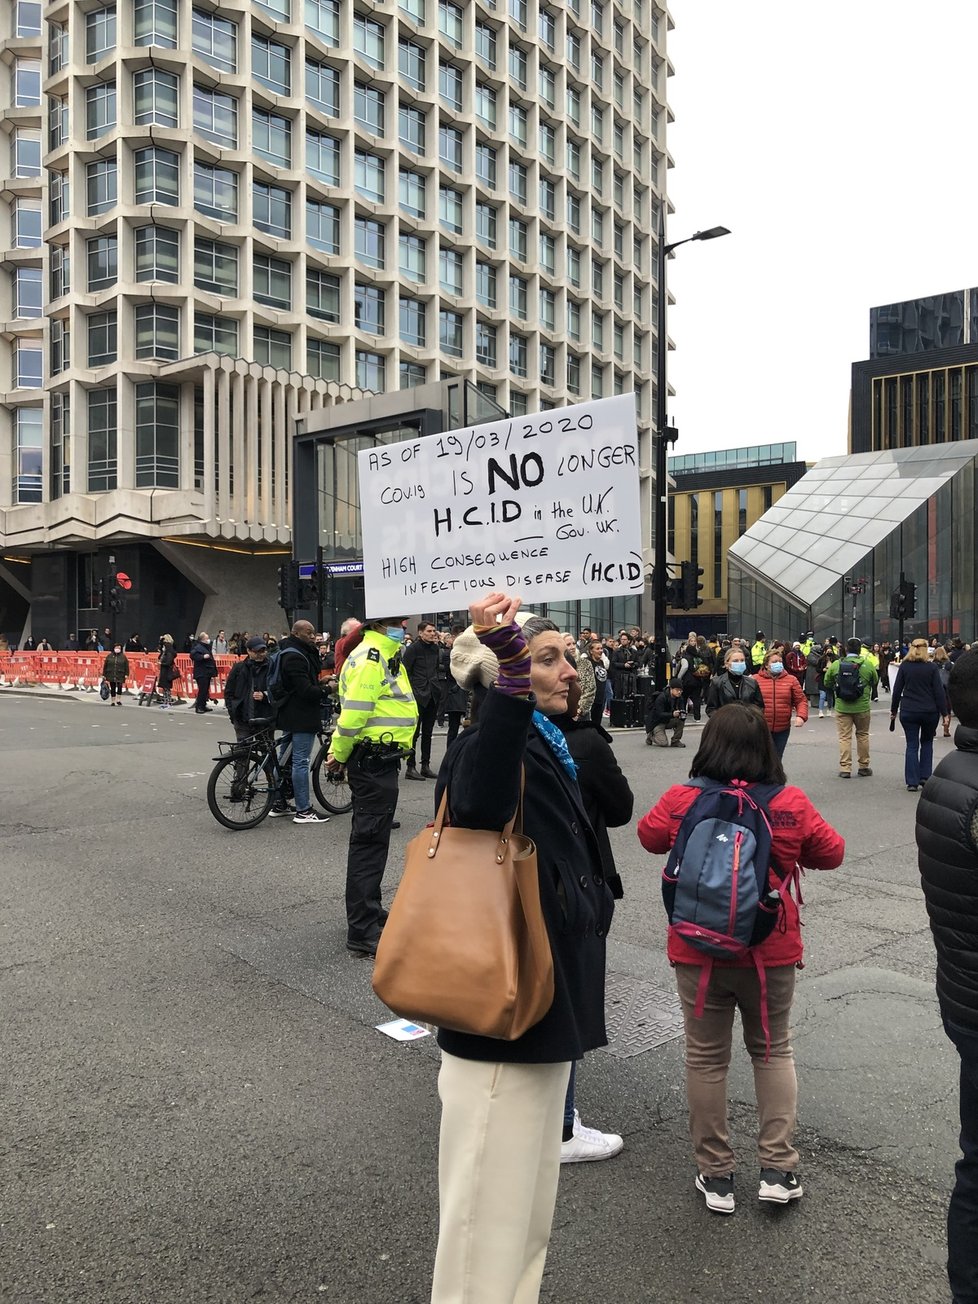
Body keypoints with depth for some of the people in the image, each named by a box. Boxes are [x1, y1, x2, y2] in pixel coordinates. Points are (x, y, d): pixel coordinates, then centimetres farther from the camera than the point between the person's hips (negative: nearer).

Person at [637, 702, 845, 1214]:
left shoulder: (680, 802, -13)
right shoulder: (791, 805, -13)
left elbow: (649, 836, 7)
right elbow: (831, 853, 3)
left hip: (697, 953, 0)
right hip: (771, 954, 1)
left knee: (706, 1058, 13)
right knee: (773, 1050, 21)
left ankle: (715, 1176, 23)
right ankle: (778, 1169, 21)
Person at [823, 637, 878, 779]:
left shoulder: (835, 665, -5)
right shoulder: (867, 665, -6)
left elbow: (827, 683, 5)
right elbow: (875, 681, 7)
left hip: (842, 707, 0)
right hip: (862, 707, 0)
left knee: (844, 737, 4)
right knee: (863, 735, 15)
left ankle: (845, 768, 1)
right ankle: (863, 767, 22)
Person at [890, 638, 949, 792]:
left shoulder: (904, 666, 0)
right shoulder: (932, 667, -4)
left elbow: (897, 690, 2)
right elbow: (939, 691, -5)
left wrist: (894, 710, 10)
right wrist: (944, 712, 0)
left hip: (908, 712, 0)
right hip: (930, 712, 0)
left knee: (912, 745, 3)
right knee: (927, 742, 19)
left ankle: (912, 782, -1)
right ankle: (925, 776, 14)